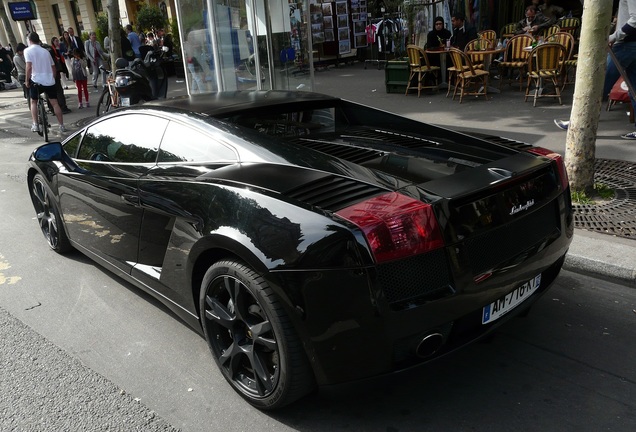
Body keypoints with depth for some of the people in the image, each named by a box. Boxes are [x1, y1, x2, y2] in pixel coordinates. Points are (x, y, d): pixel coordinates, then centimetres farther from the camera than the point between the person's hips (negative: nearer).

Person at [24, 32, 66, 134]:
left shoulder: (28, 50, -2)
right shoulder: (45, 51, 15)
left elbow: (29, 67, -13)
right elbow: (53, 67, 15)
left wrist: (27, 80, -4)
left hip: (36, 80, -3)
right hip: (50, 81, 4)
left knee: (33, 102, 15)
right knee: (55, 103, 7)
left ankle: (35, 125, 6)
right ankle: (62, 126, 5)